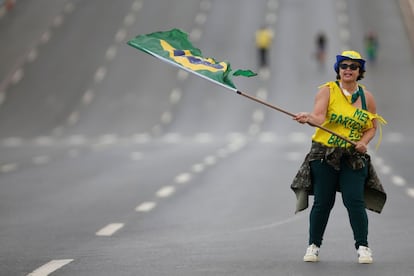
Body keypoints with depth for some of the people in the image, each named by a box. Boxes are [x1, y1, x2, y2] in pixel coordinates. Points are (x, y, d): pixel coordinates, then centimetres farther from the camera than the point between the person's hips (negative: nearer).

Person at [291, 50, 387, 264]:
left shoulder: (366, 96, 6)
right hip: (324, 154, -1)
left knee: (354, 200, -10)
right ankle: (313, 246, 16)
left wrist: (363, 142, -7)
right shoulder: (328, 90, -2)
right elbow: (319, 117, -17)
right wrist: (308, 118, -39)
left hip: (353, 158, 1)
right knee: (322, 202, -1)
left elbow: (372, 126, 13)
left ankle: (362, 246, 2)